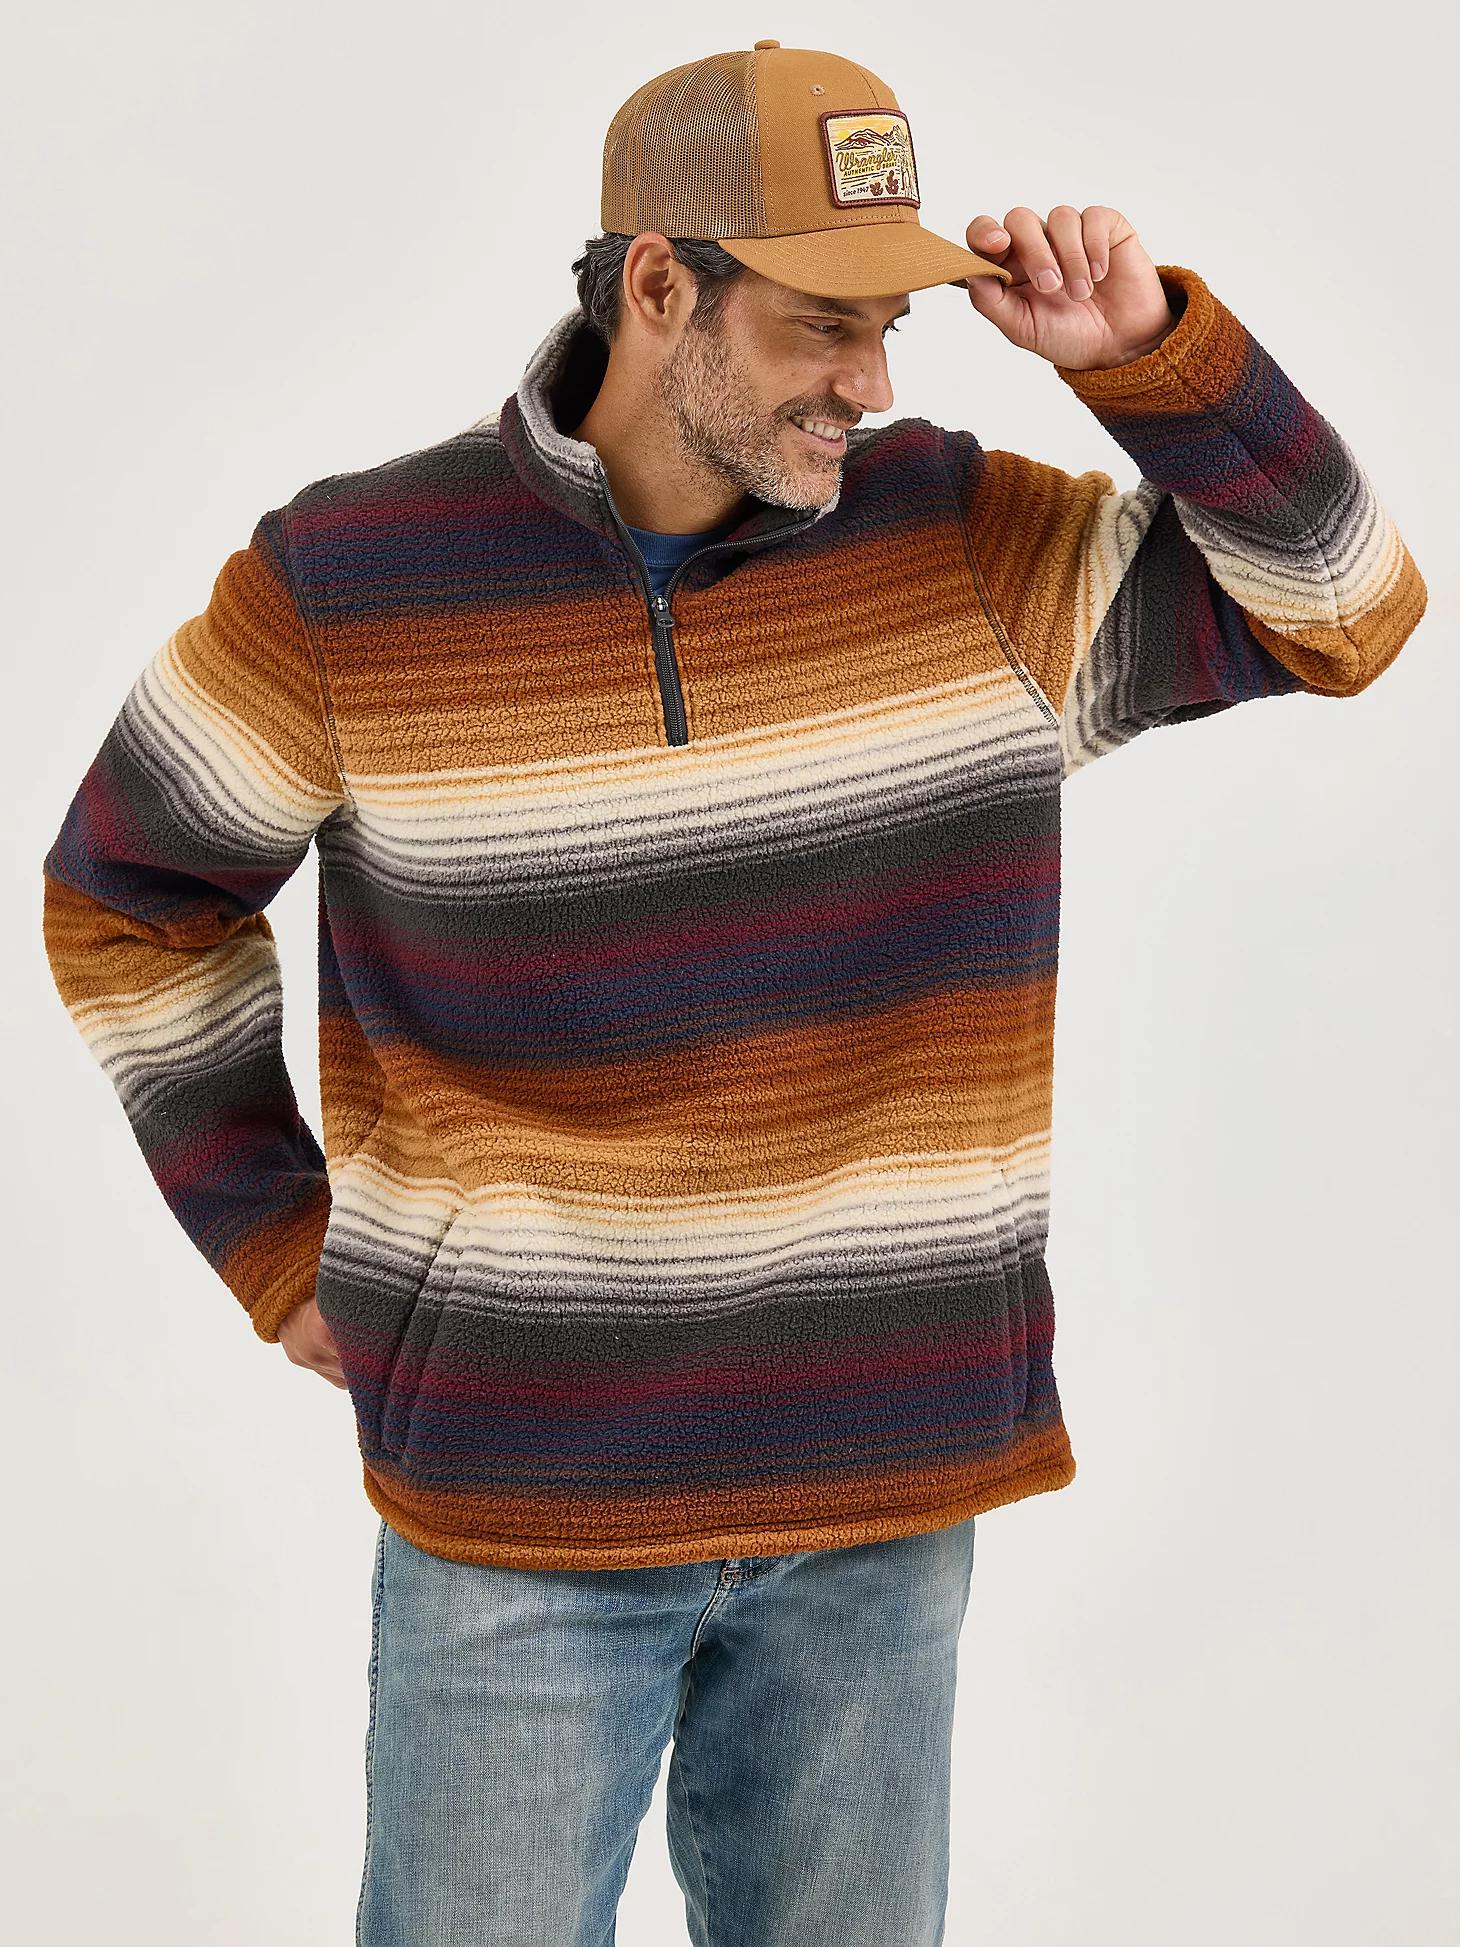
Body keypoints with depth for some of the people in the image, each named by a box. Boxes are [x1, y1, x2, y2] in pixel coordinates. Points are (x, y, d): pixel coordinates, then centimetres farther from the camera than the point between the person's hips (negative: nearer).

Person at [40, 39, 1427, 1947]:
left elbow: (1341, 610, 0)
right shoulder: (347, 586, -8)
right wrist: (277, 1248, 3)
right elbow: (127, 893, 5)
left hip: (886, 1494, 2)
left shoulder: (967, 540, -3)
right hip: (518, 1499, -2)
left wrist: (1146, 348, -14)